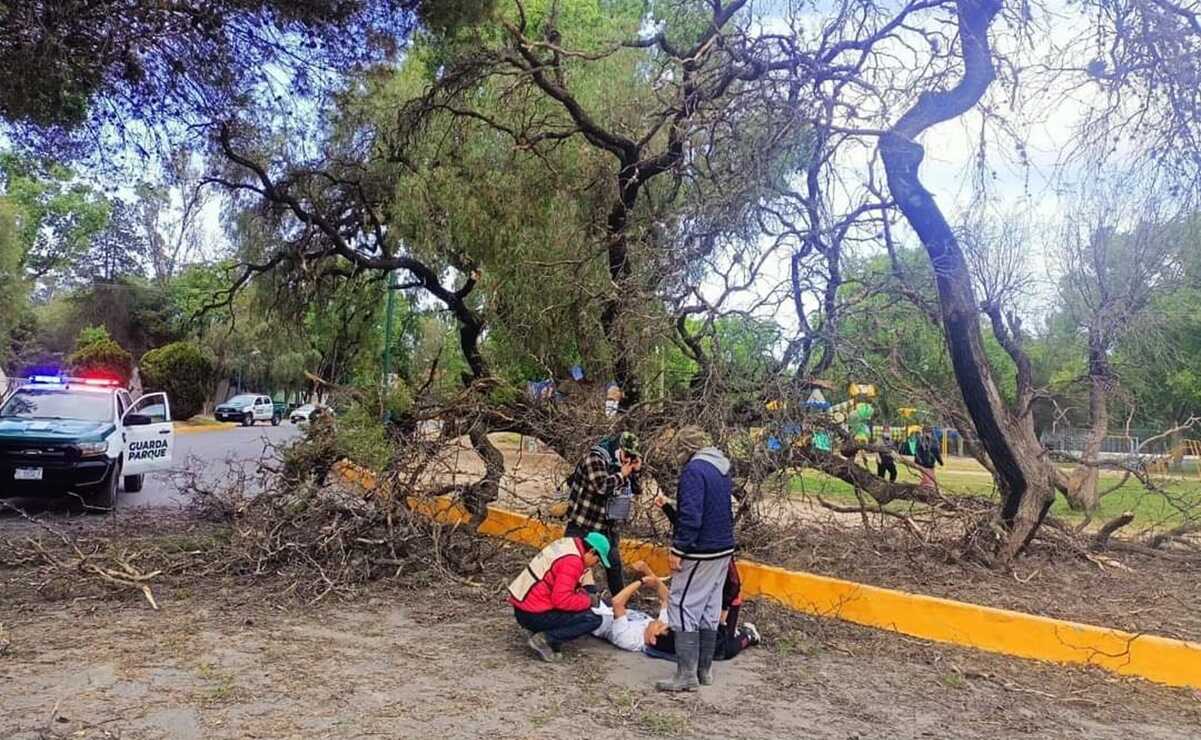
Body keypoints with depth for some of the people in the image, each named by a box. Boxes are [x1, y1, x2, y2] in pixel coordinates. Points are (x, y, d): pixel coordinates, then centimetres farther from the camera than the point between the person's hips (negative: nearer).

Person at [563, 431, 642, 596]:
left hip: (609, 526, 7)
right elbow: (602, 486, -30)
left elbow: (637, 490, 12)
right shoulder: (595, 458, -17)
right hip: (582, 523, -7)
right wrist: (622, 474, -18)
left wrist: (635, 472, -4)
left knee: (614, 563, 13)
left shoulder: (621, 464, 6)